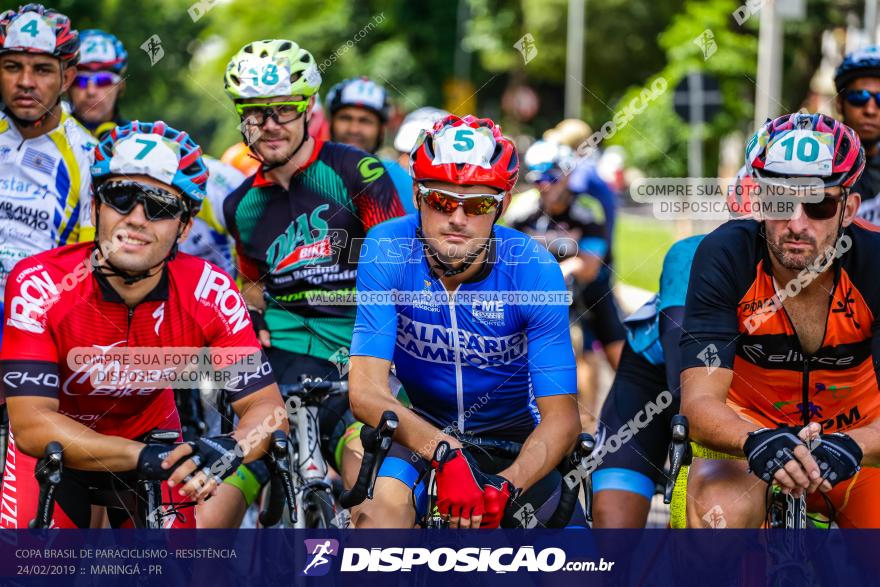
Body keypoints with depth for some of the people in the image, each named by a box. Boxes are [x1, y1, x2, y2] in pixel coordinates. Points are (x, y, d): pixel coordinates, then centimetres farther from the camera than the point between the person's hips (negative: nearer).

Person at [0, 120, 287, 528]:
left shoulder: (210, 294, -24)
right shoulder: (38, 285, -30)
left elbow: (267, 407, -22)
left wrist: (230, 449, -47)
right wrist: (144, 458, -50)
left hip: (151, 436, 2)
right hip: (55, 446, -2)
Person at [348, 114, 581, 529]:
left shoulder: (534, 270, -20)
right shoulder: (387, 250, -20)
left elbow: (561, 417, -22)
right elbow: (367, 391, -26)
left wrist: (505, 487, -41)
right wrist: (446, 453, -42)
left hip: (513, 439, 1)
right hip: (420, 428, -1)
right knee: (380, 507, -31)